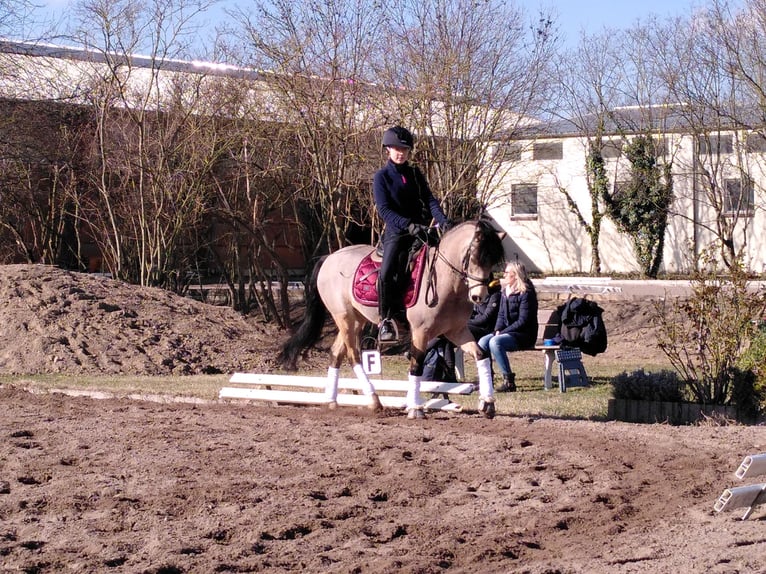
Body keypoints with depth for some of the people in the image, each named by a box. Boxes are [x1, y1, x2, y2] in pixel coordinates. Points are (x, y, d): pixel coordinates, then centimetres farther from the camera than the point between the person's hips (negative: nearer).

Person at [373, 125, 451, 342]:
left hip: (420, 229, 6)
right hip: (396, 232, -6)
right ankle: (385, 321, -14)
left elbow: (429, 200, 5)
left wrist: (443, 220, -14)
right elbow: (384, 210, -12)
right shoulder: (382, 177, -2)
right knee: (387, 272, -25)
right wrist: (408, 225, -26)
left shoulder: (415, 174, 13)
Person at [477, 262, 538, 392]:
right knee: (482, 342, -15)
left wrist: (503, 332, -19)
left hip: (524, 335, -8)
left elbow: (523, 321, -18)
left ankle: (509, 381, -27)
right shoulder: (505, 291, 12)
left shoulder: (526, 293, -13)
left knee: (495, 342, -31)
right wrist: (498, 330, -5)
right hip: (506, 332, 8)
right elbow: (501, 314, 15)